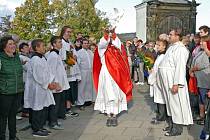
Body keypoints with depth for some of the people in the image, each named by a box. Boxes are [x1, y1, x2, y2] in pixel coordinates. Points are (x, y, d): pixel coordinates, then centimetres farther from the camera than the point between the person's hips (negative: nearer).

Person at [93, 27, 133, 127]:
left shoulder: (117, 47, 9)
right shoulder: (103, 48, 6)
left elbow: (119, 44, -13)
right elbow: (102, 43, -16)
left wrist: (113, 34, -26)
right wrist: (106, 34, -32)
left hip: (117, 74, 1)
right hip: (106, 74, -1)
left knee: (116, 95, 2)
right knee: (107, 95, -2)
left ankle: (114, 116, 9)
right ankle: (109, 116, 6)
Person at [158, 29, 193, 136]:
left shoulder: (180, 48, -13)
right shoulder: (171, 47, 16)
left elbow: (180, 67, -20)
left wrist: (176, 83, -25)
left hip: (173, 80, -9)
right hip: (166, 79, 9)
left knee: (175, 102, 0)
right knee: (170, 103, 15)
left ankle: (177, 128, 11)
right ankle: (171, 124, 27)